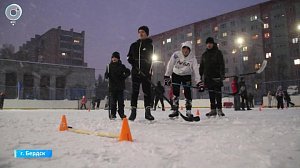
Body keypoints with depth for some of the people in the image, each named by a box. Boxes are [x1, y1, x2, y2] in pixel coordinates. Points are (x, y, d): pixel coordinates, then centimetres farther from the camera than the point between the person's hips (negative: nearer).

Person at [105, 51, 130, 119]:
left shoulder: (121, 66, 5)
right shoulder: (109, 66, 8)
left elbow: (128, 72, 10)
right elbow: (106, 76, 8)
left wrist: (124, 76, -4)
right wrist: (107, 75, -14)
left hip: (120, 86, 0)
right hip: (112, 86, 1)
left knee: (121, 101, 2)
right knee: (112, 101, 2)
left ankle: (121, 113, 9)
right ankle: (113, 114, 9)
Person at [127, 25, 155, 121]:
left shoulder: (149, 45, 7)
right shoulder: (134, 45, 16)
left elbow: (150, 59, -1)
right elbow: (129, 56, 21)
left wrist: (149, 72, -13)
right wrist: (132, 61, -2)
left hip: (146, 72, -2)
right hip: (135, 71, 3)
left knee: (147, 91, -1)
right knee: (135, 91, 1)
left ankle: (147, 112, 2)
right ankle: (133, 112, 5)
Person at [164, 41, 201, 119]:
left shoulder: (192, 58, -17)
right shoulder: (176, 54, -18)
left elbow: (195, 69, -20)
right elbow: (170, 65, -14)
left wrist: (198, 82, -28)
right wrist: (167, 76, -17)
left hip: (187, 76, 0)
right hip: (176, 74, 0)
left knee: (187, 93, -10)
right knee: (175, 93, -3)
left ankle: (188, 111, -2)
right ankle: (175, 111, 6)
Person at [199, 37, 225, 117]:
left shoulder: (218, 52, 2)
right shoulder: (204, 54, 15)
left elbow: (222, 64, -6)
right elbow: (201, 66, 18)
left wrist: (222, 74, -16)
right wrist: (200, 75, 11)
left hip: (216, 76, -4)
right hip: (208, 77, 4)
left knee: (218, 92, -4)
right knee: (211, 93, 5)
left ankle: (219, 109, 1)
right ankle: (213, 110, 8)